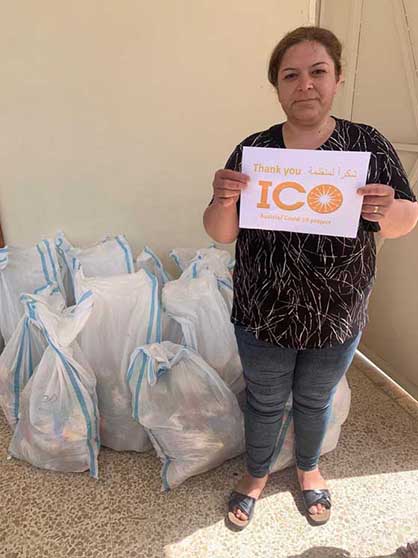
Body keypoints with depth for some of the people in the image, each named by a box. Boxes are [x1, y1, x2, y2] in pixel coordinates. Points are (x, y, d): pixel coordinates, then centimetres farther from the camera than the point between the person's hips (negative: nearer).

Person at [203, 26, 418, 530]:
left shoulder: (368, 144, -7)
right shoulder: (253, 149, -8)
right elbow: (221, 233, -7)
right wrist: (223, 201, -29)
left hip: (337, 316, 1)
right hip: (262, 314, 0)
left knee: (315, 400, 23)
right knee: (264, 402, 19)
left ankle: (308, 468, 54)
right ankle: (256, 474, 48)